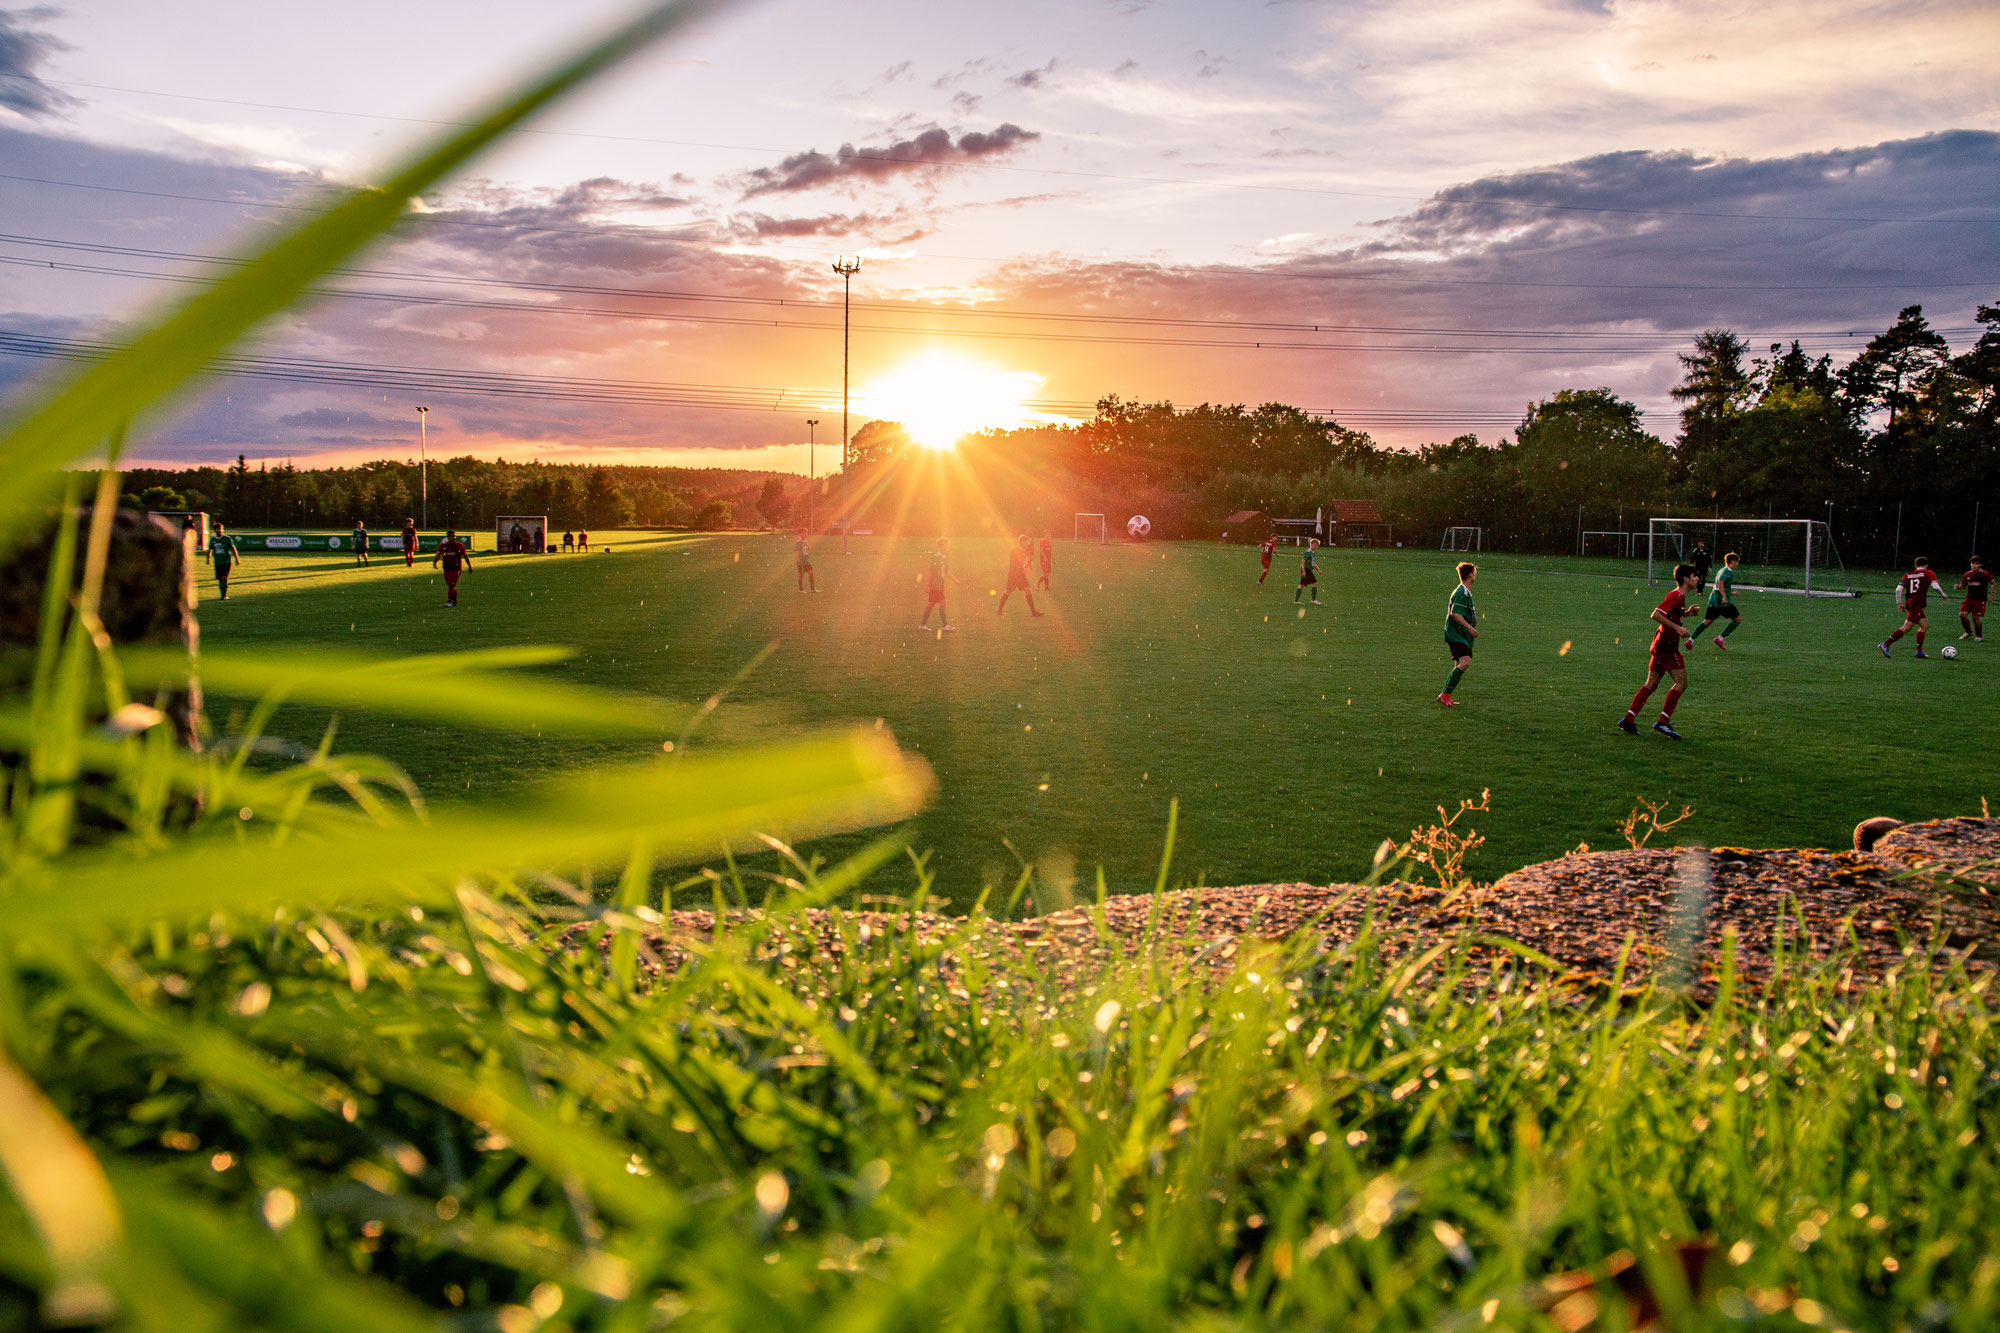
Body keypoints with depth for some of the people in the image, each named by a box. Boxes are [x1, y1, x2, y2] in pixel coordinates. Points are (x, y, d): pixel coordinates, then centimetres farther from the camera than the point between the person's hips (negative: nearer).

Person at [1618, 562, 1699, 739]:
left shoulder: (1680, 597, 17)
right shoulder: (1676, 596, -14)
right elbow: (1656, 615, -22)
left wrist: (1686, 613, 13)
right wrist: (1677, 627, -23)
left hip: (1661, 645, 10)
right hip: (1667, 646, -10)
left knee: (1651, 685, 8)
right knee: (1681, 683, -7)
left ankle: (1628, 720, 4)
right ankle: (1663, 722, -8)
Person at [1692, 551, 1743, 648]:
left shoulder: (1722, 570, 19)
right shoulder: (1728, 571, -9)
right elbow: (1720, 584, -24)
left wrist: (1731, 593, 31)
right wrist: (1725, 597, -32)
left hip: (1713, 599, 9)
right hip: (1723, 601, -9)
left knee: (1707, 621, 10)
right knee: (1737, 619, 4)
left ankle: (1690, 639, -2)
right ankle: (1720, 638, 0)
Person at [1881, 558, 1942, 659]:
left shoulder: (1908, 575, 15)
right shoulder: (1928, 573, 4)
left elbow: (1898, 589, 5)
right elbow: (1935, 586, -9)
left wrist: (1899, 603, 11)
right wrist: (1942, 594, 8)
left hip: (1909, 602, 7)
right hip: (1918, 604, -7)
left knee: (1925, 625, 15)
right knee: (1906, 627, -12)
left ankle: (1919, 651, 11)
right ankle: (1885, 644, -19)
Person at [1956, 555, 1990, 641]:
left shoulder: (1985, 574, -7)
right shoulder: (1967, 574, 3)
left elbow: (1993, 583, 4)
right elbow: (1963, 585, 13)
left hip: (1980, 600, -4)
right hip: (1969, 598, 4)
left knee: (1975, 617, -9)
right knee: (1962, 614, -9)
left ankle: (1979, 636, 10)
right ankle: (1968, 632, 15)